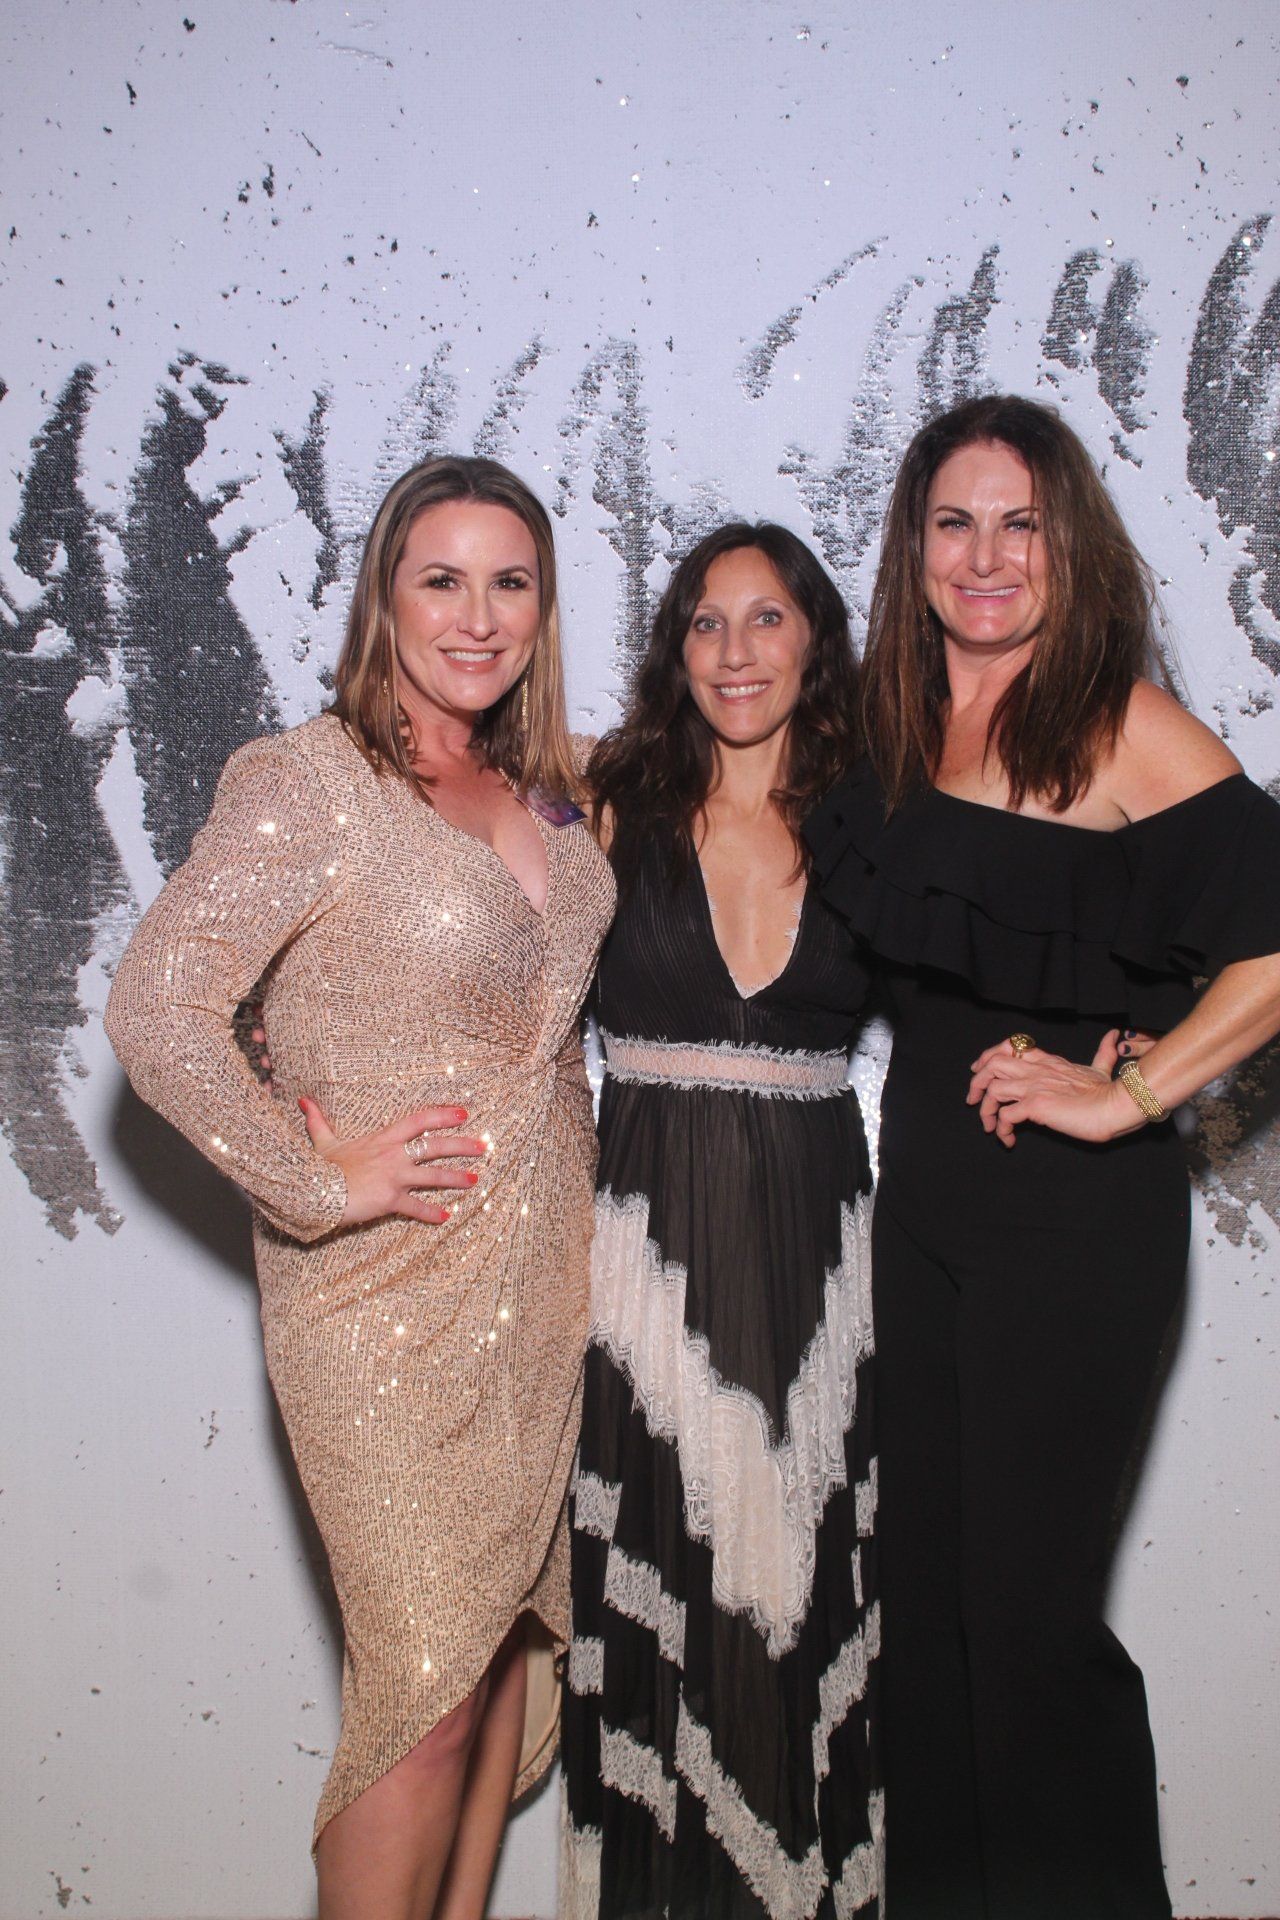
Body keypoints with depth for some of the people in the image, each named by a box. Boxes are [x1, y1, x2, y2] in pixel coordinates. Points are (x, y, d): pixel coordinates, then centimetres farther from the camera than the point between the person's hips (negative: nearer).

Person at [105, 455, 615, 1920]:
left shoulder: (544, 791, 8)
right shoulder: (309, 781, -13)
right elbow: (156, 1010, -18)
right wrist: (320, 1177, -16)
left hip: (543, 1280, 7)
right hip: (392, 1300, -7)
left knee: (509, 1636, 16)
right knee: (426, 1692, -1)